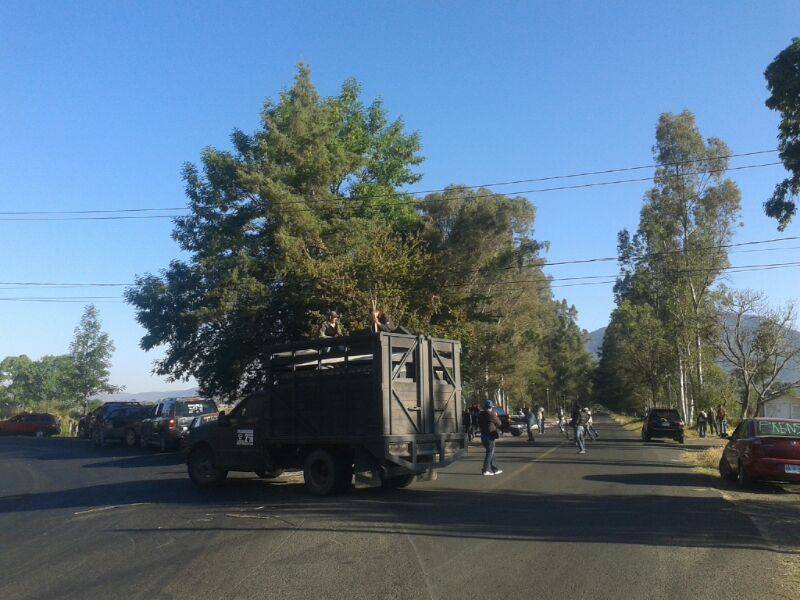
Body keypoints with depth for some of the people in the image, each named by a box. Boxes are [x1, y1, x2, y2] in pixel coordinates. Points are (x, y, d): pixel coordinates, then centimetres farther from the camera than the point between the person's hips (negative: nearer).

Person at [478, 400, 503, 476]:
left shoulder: (480, 415, 5)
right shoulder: (491, 414, -15)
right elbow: (498, 423, -3)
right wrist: (496, 416, 11)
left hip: (483, 435, 8)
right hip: (490, 436, -8)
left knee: (491, 452, 16)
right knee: (490, 453, 0)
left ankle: (495, 469, 22)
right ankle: (486, 470, -2)